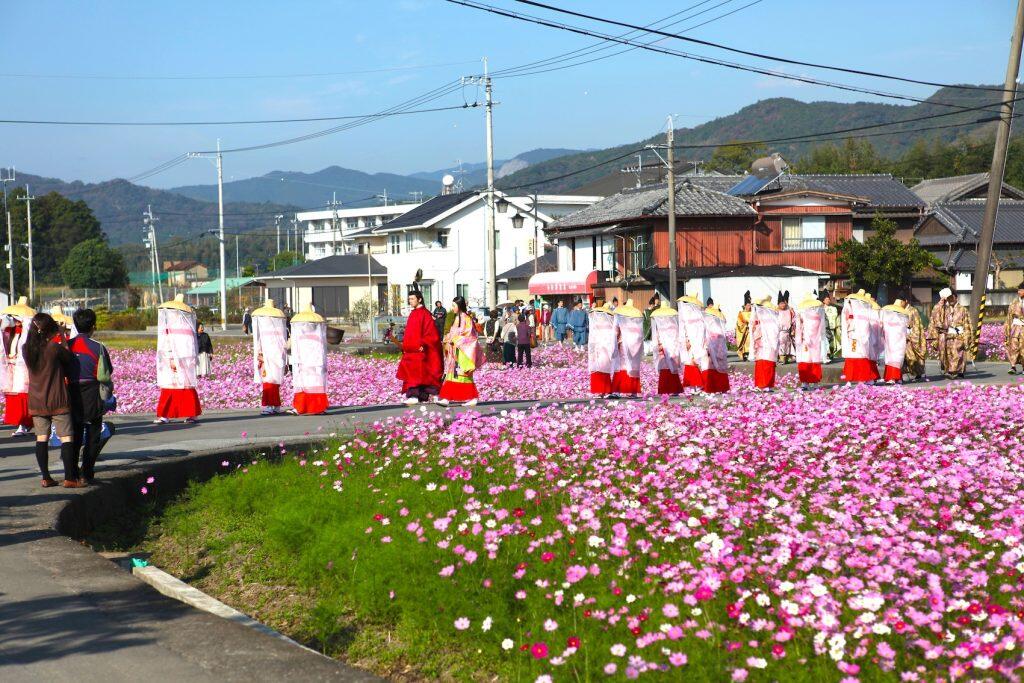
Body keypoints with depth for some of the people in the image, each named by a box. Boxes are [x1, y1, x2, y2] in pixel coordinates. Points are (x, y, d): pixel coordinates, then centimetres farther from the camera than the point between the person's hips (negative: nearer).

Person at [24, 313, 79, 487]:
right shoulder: (55, 347, -15)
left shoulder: (26, 349, -1)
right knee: (66, 438, 1)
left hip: (36, 402, 5)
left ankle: (45, 478, 9)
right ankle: (70, 478, -2)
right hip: (57, 401, -5)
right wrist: (62, 341, 6)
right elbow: (70, 359, 0)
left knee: (41, 438, 10)